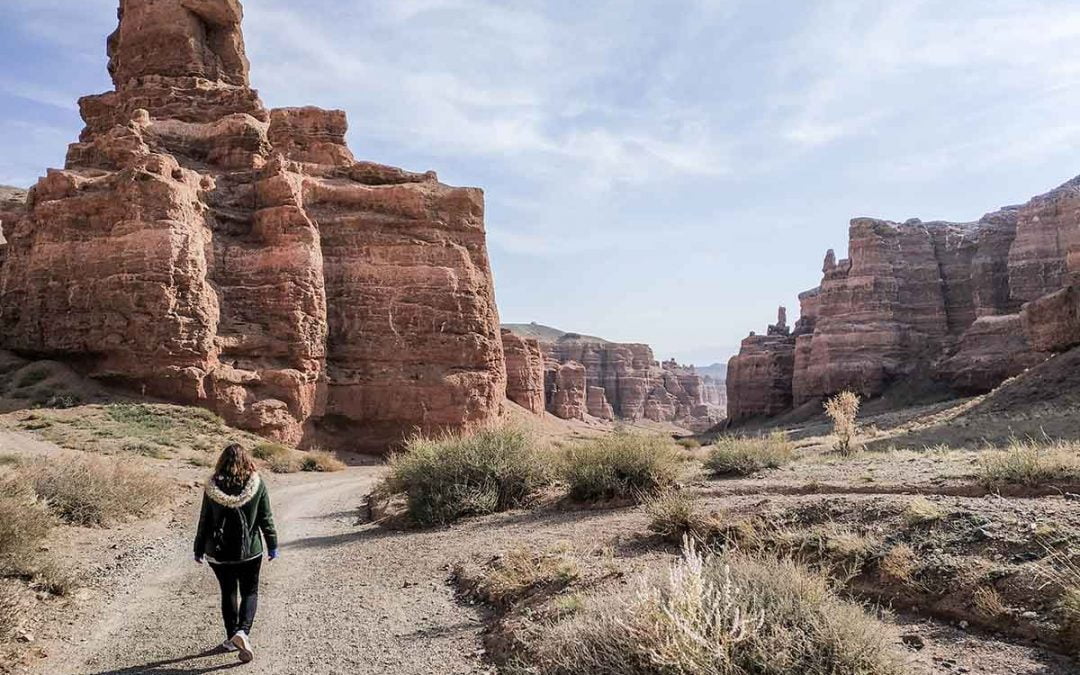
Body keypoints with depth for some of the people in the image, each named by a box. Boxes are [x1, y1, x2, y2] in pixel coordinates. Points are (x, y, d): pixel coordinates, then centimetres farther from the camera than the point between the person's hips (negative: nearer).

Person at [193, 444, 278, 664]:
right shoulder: (257, 485, -9)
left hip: (219, 552, 1)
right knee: (250, 592, 12)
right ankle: (243, 631, -9)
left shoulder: (212, 487, -7)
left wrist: (199, 549, 9)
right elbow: (266, 519, -5)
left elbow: (204, 520, -2)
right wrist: (272, 545, 5)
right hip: (250, 551, -1)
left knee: (228, 593, 17)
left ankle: (231, 638, 24)